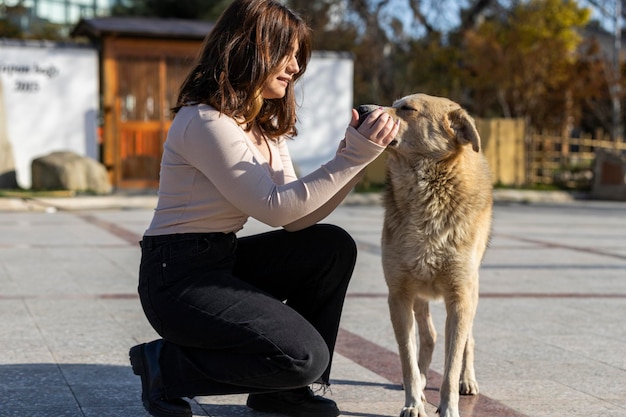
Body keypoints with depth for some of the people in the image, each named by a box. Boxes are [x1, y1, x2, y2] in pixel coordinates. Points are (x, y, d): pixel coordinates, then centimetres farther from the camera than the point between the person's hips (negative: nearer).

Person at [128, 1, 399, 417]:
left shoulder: (265, 125, 10)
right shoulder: (205, 121, -19)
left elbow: (296, 219, 1)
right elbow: (274, 208, -21)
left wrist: (356, 156, -9)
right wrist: (353, 157, -22)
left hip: (224, 260, 9)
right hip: (177, 278, -9)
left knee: (334, 247, 0)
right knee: (304, 355, -19)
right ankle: (166, 364, 0)